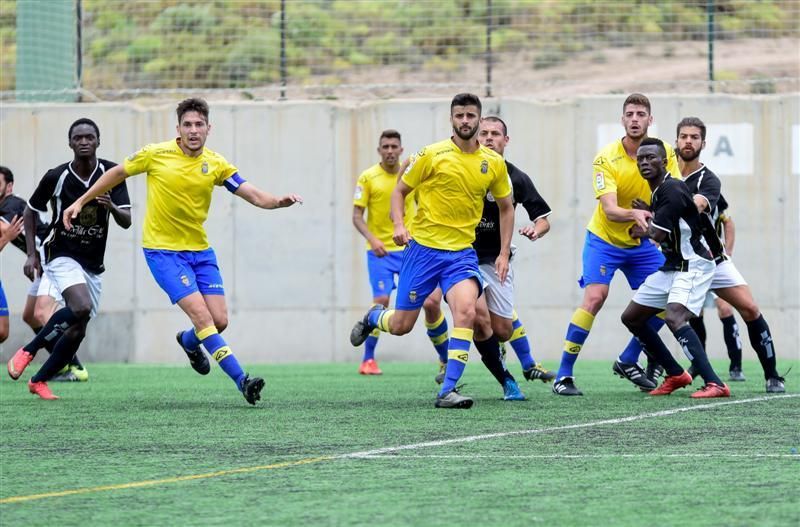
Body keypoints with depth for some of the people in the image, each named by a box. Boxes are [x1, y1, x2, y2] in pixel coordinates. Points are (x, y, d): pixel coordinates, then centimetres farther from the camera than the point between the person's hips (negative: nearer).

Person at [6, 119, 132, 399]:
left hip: (93, 265, 4)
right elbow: (31, 211, 4)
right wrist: (31, 254, -3)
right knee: (81, 307, -30)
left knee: (77, 331, 1)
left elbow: (126, 221, -11)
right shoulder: (56, 177, -12)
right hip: (61, 256, -4)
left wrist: (112, 207, -34)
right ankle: (28, 350, -11)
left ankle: (39, 380, 21)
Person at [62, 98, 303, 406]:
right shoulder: (156, 155, -10)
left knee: (219, 321, -1)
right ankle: (241, 380, -17)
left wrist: (280, 202, -26)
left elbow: (254, 196, -6)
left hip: (199, 250, 4)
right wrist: (81, 201, 8)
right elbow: (117, 173, 5)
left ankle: (189, 341, 35)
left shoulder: (215, 164, -2)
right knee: (202, 316, -18)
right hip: (163, 250, -4)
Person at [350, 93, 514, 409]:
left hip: (462, 252, 1)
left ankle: (447, 391, -19)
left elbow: (506, 207, 17)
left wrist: (504, 253, 10)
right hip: (423, 247, -1)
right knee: (401, 325, 4)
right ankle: (374, 317, 43)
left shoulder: (493, 163, 3)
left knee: (466, 311, -25)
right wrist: (399, 224, -14)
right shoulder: (433, 155, -5)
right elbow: (400, 191, 3)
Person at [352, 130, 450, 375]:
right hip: (380, 251, -2)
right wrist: (372, 239, -19)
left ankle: (446, 358, 11)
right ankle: (368, 360, -1)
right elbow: (357, 216, -3)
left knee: (430, 302, -3)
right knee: (381, 301, -15)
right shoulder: (368, 178, -1)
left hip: (410, 249, 2)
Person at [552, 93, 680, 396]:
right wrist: (634, 214, -49)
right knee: (594, 297, -21)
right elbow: (610, 210, -29)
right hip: (604, 240, -5)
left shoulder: (663, 152, -8)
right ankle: (564, 374, -15)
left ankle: (628, 361, 15)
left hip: (641, 243, 5)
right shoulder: (606, 159, -20)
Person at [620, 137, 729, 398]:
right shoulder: (656, 192, 10)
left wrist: (641, 229, -4)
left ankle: (715, 384, -35)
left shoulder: (672, 189, -19)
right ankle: (676, 375, 21)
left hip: (693, 265, -11)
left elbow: (658, 233, -24)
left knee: (674, 317, -31)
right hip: (671, 266, 11)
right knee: (631, 317, 13)